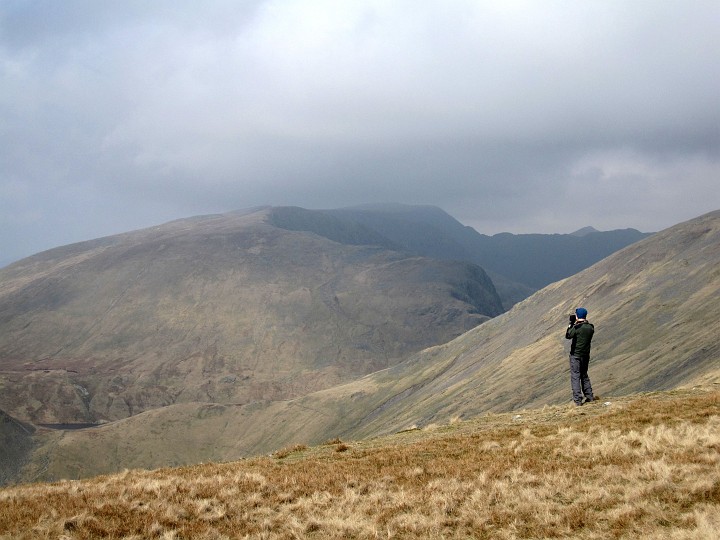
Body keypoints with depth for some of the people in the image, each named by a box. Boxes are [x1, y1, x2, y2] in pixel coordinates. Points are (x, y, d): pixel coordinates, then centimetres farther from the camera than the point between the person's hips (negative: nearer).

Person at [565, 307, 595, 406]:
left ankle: (577, 400, -7)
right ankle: (589, 396, 24)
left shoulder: (577, 327, -19)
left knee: (575, 377, -2)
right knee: (584, 375, 22)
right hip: (586, 354, 6)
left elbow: (568, 336, -6)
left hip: (576, 355, -6)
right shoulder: (591, 327, -2)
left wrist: (571, 325, 1)